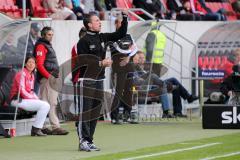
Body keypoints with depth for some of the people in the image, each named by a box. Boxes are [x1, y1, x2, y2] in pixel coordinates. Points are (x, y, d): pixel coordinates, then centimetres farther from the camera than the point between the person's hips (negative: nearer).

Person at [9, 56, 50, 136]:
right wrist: (34, 98, -16)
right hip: (18, 100, -9)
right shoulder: (22, 74, -10)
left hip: (28, 99, 9)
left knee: (47, 106, -4)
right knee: (44, 105, -20)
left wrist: (37, 99, 2)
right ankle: (36, 129, -15)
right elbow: (21, 91, -17)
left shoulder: (32, 75, 18)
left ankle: (35, 129, -5)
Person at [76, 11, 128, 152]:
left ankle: (90, 141, 14)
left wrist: (125, 17, 8)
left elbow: (121, 34, 17)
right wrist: (100, 63, -17)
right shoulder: (84, 41, -9)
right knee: (85, 112, -8)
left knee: (95, 112, 9)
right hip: (87, 79, -8)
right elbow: (83, 62, -15)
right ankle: (83, 140, -7)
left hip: (99, 79, 8)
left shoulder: (103, 37, 13)